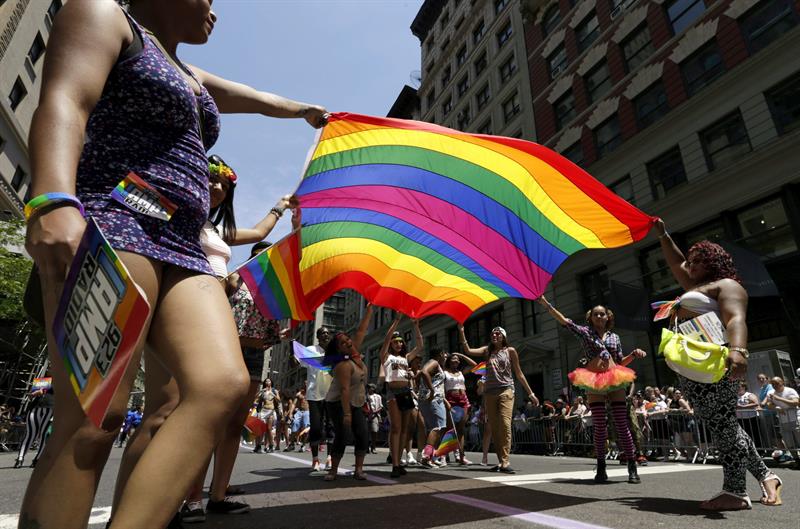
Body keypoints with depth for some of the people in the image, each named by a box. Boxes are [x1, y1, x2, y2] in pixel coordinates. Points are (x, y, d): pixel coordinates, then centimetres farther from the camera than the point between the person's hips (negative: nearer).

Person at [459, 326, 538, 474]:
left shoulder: (510, 351, 6)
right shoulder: (487, 350, 13)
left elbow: (519, 374, 10)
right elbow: (467, 350, -1)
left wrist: (530, 393, 9)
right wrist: (461, 332, -10)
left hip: (505, 391, -3)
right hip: (489, 392, 3)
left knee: (505, 424, -17)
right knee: (494, 427, 4)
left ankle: (505, 462, -16)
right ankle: (500, 461, 11)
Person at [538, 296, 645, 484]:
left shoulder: (614, 337, 15)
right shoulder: (585, 332, 6)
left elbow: (620, 362, 19)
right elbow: (564, 320, -4)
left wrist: (634, 354, 0)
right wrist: (546, 304, -12)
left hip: (616, 381, 2)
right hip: (594, 383, -2)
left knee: (622, 425, 0)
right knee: (599, 427, -1)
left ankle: (632, 468, 8)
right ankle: (601, 468, 9)